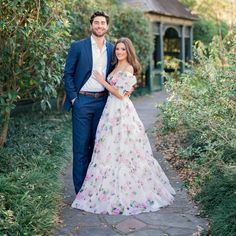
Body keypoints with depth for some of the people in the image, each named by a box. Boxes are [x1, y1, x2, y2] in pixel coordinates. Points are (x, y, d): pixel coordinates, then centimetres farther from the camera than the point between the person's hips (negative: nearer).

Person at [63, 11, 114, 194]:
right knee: (81, 145, 0)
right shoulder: (78, 47, -2)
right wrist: (73, 97, -7)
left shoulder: (112, 49, 9)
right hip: (82, 101, -4)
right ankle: (81, 190, 8)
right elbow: (68, 74, -1)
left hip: (102, 101, 4)